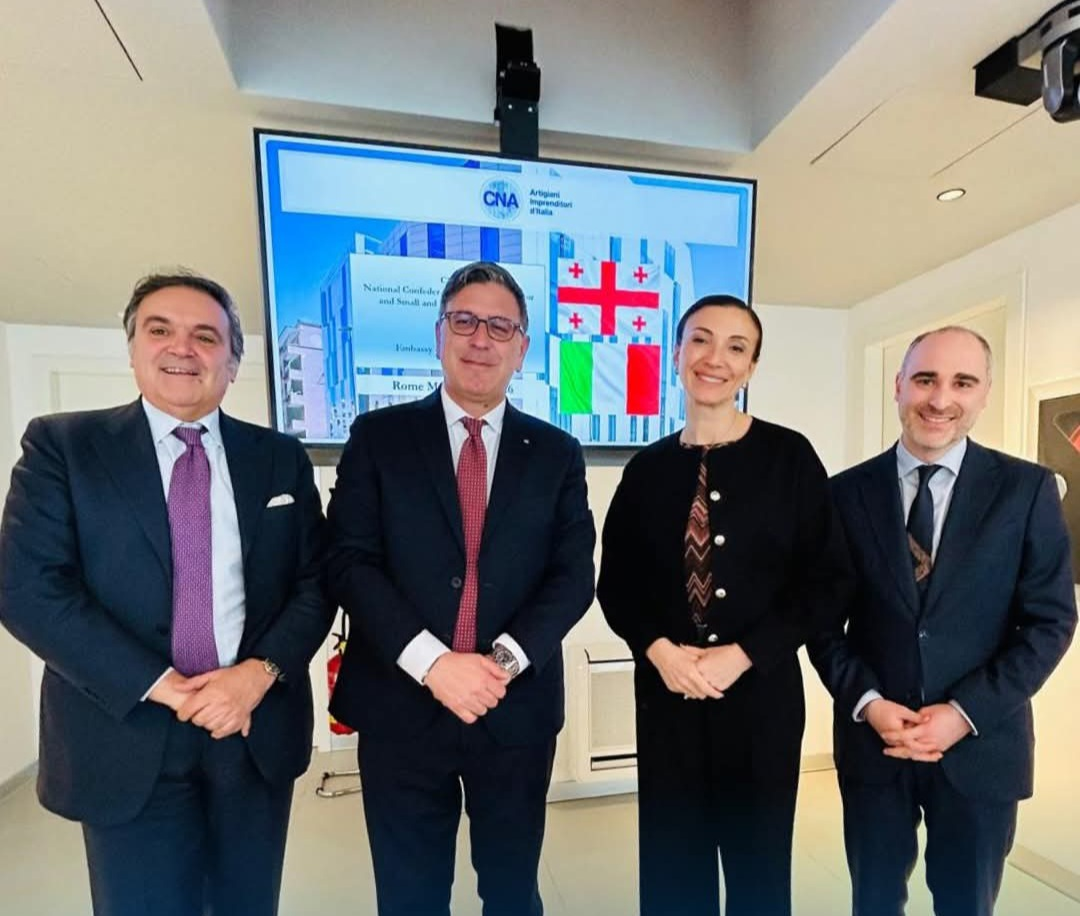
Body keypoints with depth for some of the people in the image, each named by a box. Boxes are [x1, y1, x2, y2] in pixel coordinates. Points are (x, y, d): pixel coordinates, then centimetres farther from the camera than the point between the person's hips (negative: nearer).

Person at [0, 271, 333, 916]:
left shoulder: (281, 458, 2)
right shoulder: (62, 444, -2)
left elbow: (315, 583, 1)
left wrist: (261, 672, -15)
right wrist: (161, 687, -16)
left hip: (259, 729, 3)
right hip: (126, 736, -2)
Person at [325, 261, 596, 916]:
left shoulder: (557, 454, 3)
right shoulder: (378, 436, -1)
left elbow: (573, 576, -2)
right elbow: (350, 563, -8)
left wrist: (505, 660, -15)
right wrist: (433, 662, -17)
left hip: (518, 710, 2)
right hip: (403, 706, -1)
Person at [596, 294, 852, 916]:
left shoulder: (790, 456, -6)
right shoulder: (648, 468, 1)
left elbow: (828, 579, -6)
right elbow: (616, 583, 5)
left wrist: (741, 655, -13)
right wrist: (659, 649, -11)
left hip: (761, 691, -1)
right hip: (667, 692, 2)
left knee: (758, 863, 16)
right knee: (672, 865, 17)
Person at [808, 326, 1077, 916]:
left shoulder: (1027, 490, -4)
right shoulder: (847, 492, -4)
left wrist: (964, 713, -13)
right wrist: (869, 704, -13)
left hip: (981, 744, 0)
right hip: (872, 741, 0)